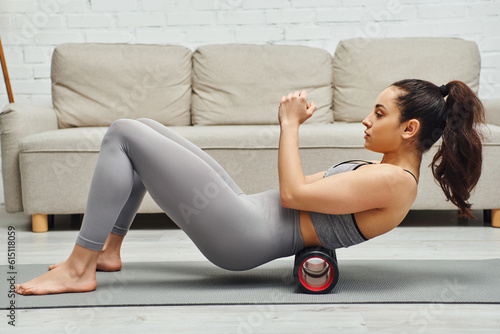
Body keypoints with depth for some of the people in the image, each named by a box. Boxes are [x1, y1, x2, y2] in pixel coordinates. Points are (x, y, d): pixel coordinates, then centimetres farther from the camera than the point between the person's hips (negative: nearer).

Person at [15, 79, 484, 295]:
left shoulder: (394, 181, -15)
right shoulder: (384, 172, 15)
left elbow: (293, 194, -18)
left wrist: (291, 124, -7)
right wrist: (290, 128, 12)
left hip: (240, 235, -10)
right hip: (245, 214, 10)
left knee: (125, 134, -12)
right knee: (140, 128, 15)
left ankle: (78, 269, -5)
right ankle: (108, 250, 19)